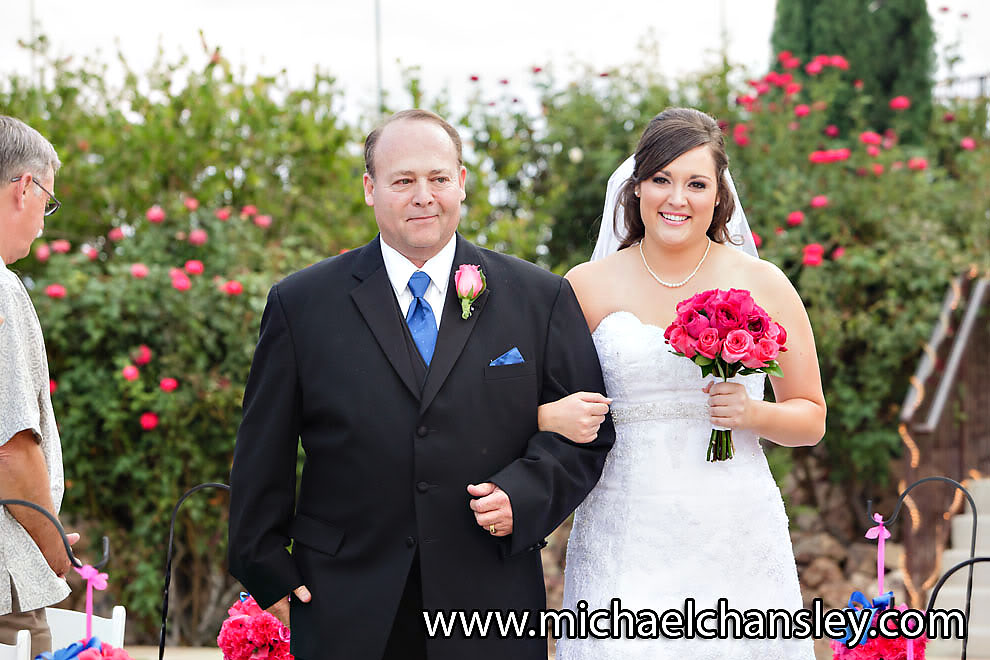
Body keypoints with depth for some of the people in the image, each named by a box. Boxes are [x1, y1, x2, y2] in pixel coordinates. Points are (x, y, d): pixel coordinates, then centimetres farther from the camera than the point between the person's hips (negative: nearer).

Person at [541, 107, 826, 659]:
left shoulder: (763, 286, 5)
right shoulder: (588, 287, 4)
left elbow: (812, 418, 11)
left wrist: (754, 413, -9)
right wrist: (554, 416, -13)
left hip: (738, 542, 1)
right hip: (624, 544, 0)